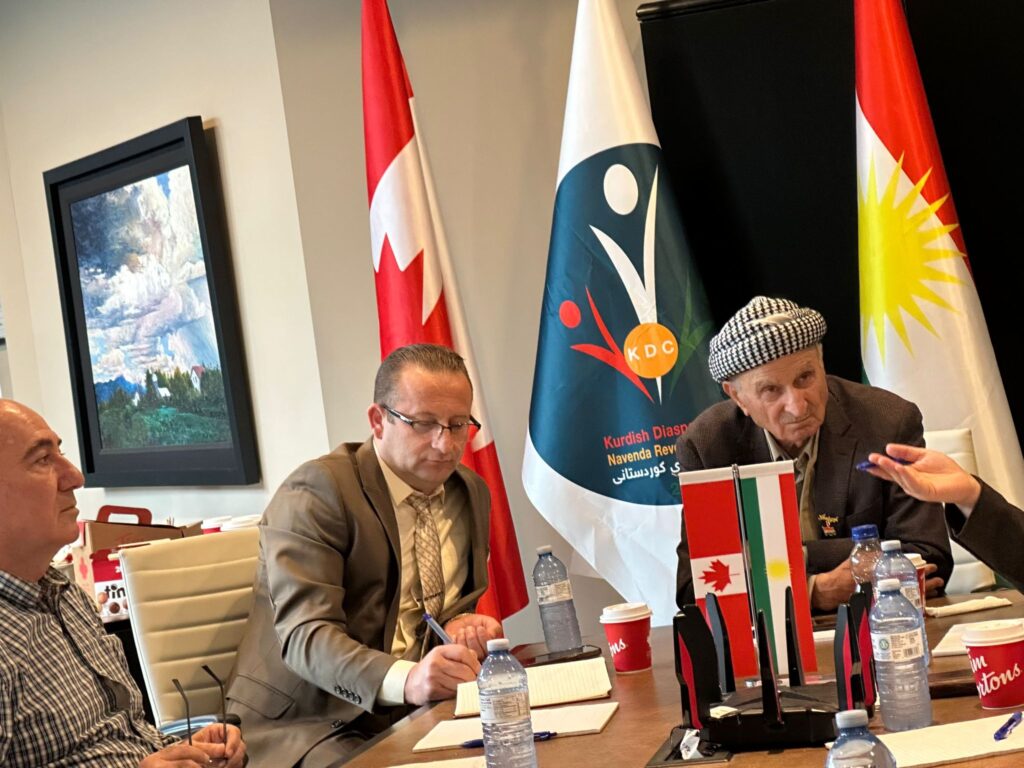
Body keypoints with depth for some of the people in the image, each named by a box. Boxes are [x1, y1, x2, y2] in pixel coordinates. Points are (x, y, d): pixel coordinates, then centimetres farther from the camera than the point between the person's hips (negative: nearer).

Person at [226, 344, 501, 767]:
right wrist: (405, 679, -41)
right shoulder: (316, 491, -13)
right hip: (310, 722, -6)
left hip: (412, 713, 6)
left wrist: (459, 624, -8)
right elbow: (304, 635, -24)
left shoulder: (472, 493, 9)